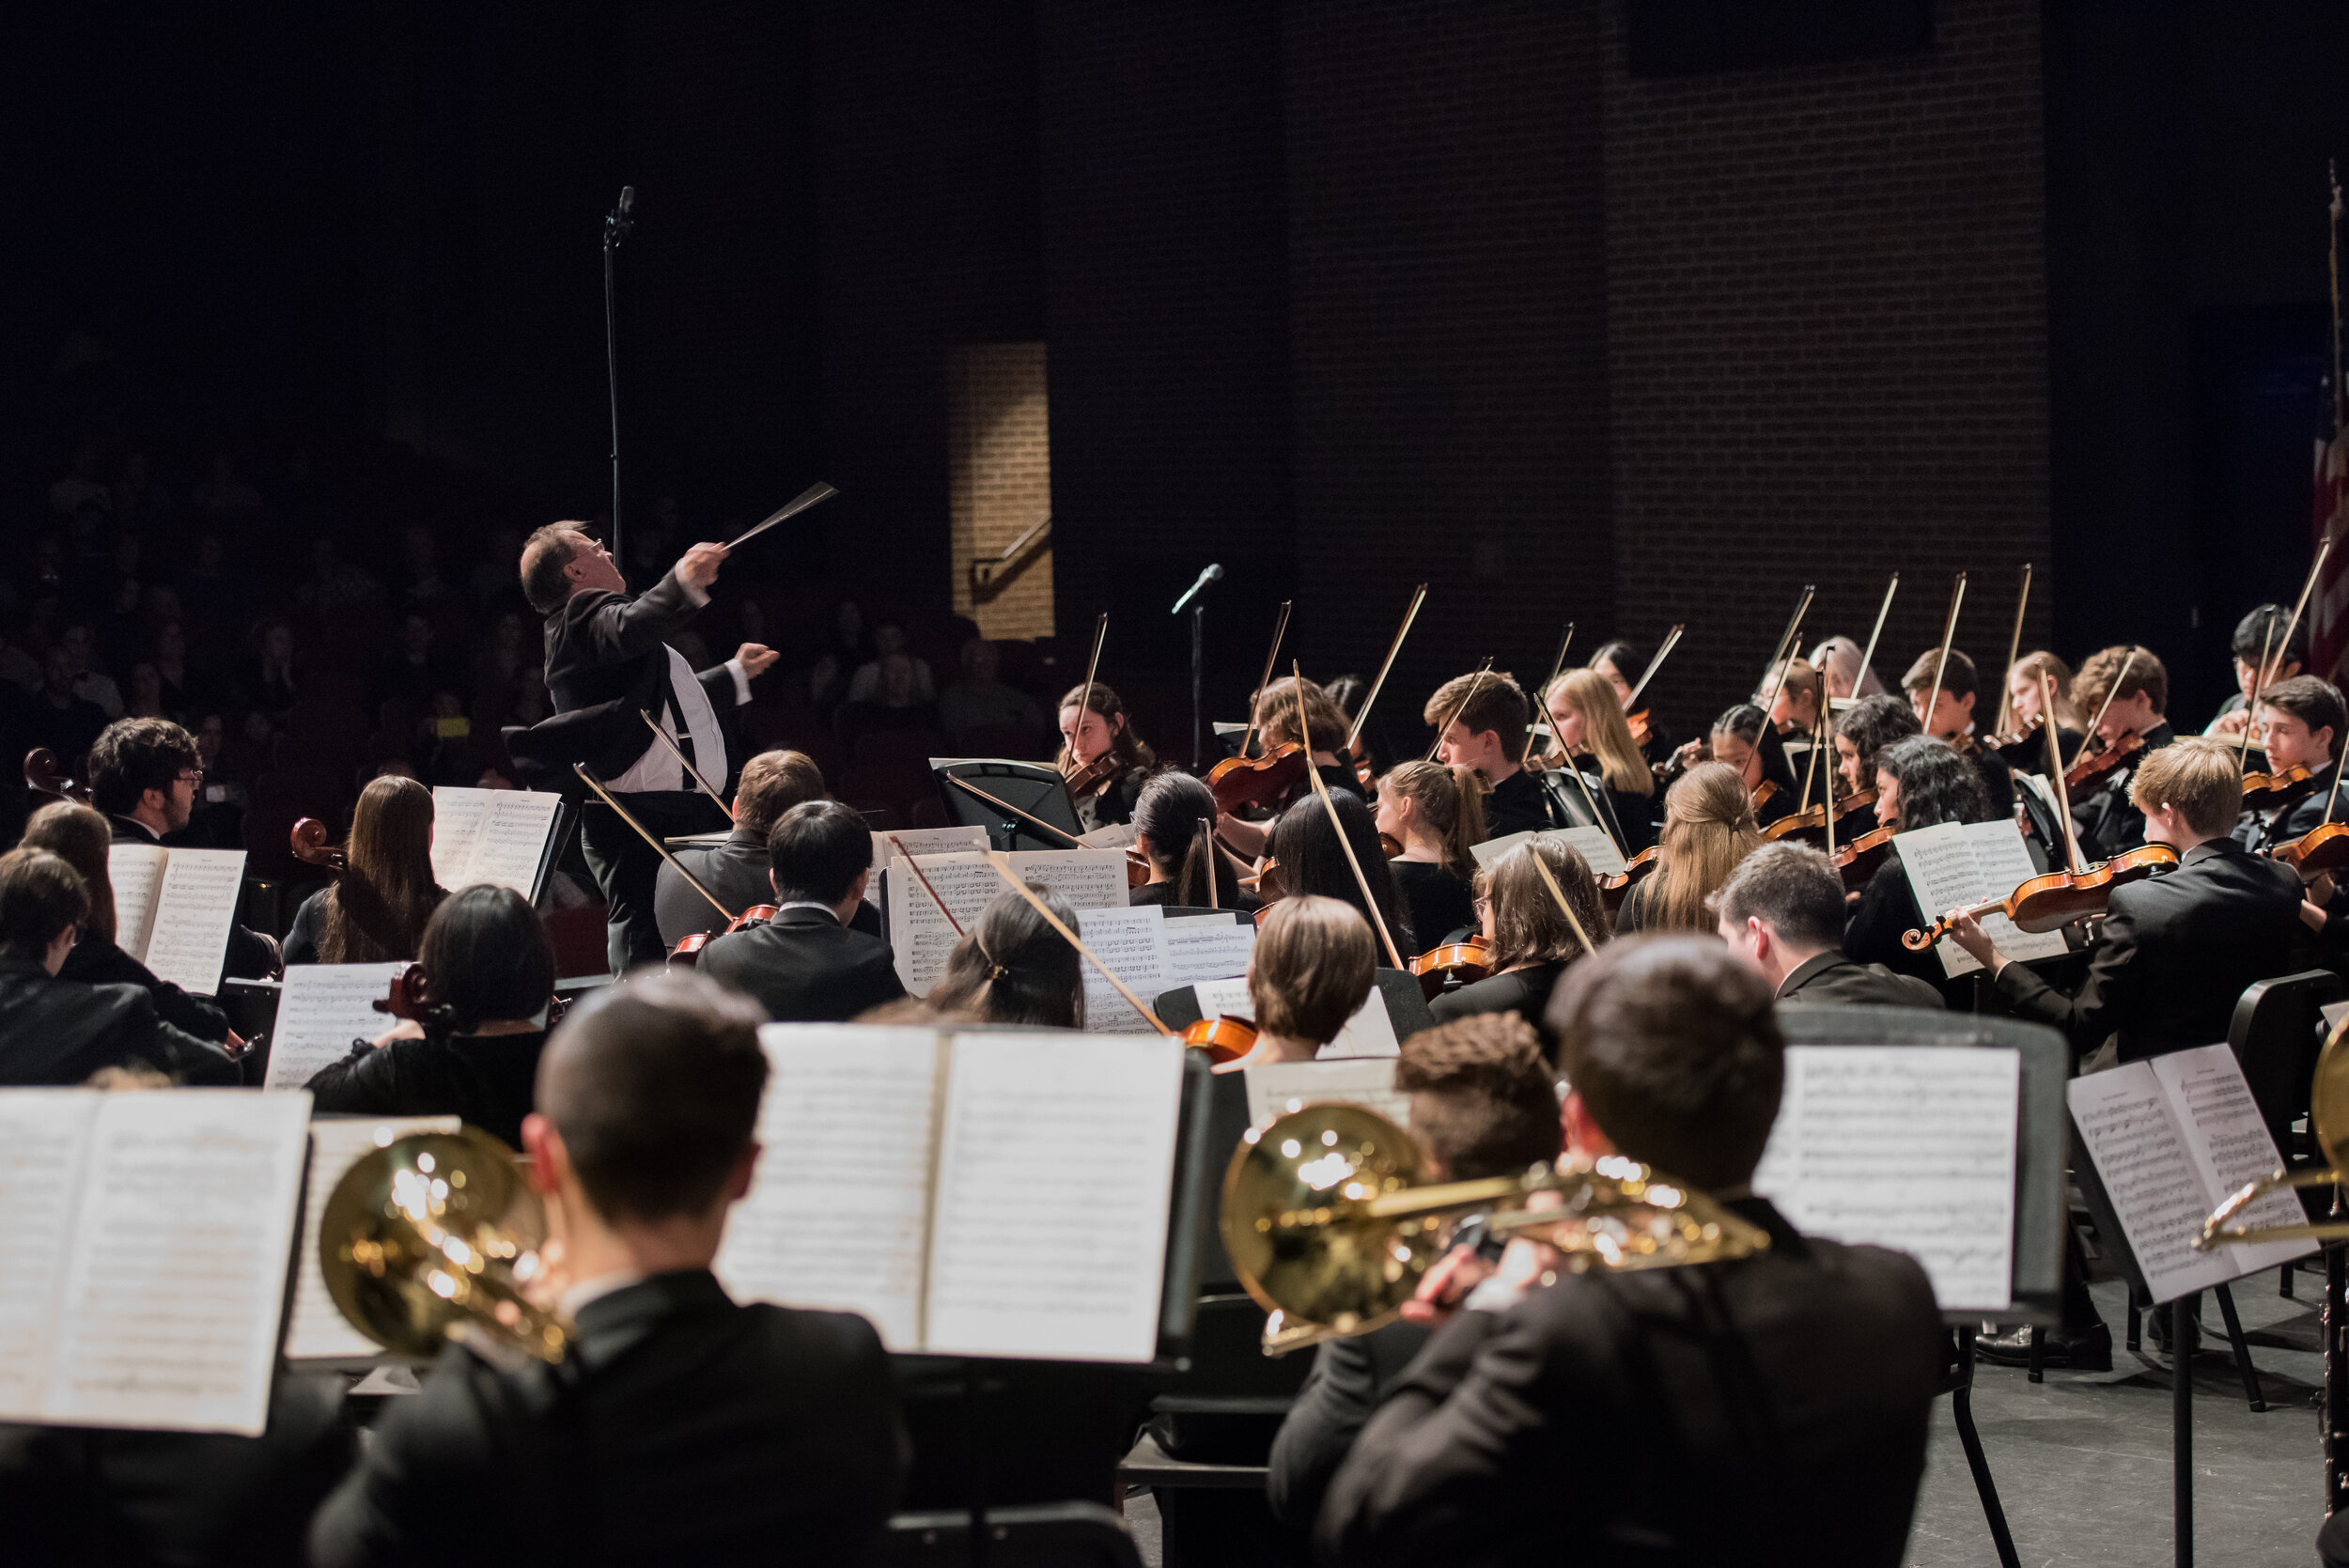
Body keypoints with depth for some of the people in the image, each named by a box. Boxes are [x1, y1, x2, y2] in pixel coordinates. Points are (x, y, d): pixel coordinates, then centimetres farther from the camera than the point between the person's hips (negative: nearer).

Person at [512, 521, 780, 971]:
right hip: (639, 822, -11)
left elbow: (667, 701, 40)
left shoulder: (592, 622, 28)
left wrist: (735, 674, 51)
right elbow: (630, 628, -31)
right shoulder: (582, 616, -5)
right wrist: (683, 583, -47)